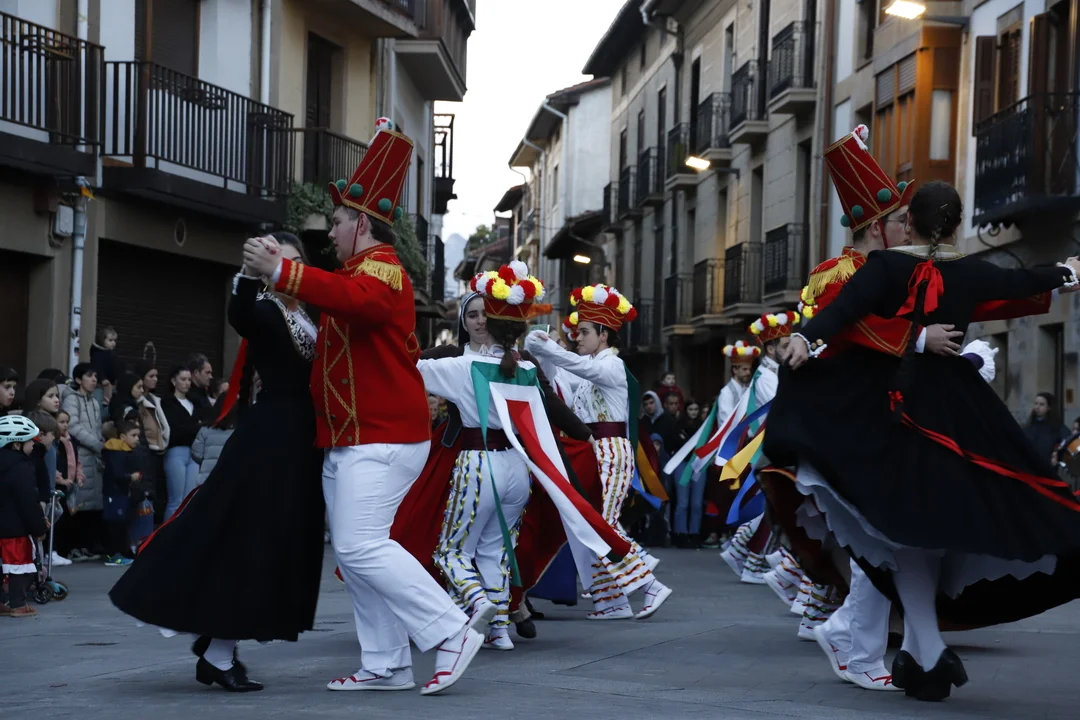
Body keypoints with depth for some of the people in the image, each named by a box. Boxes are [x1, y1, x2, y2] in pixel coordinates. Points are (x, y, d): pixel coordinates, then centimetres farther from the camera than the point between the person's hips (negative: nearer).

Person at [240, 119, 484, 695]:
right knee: (351, 551, 8)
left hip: (381, 439, -11)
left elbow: (358, 300, -35)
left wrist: (282, 272, -38)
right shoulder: (361, 272, 24)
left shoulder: (380, 266, -11)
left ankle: (452, 633, -11)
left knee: (362, 546, -16)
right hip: (351, 439, 11)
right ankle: (386, 666, 10)